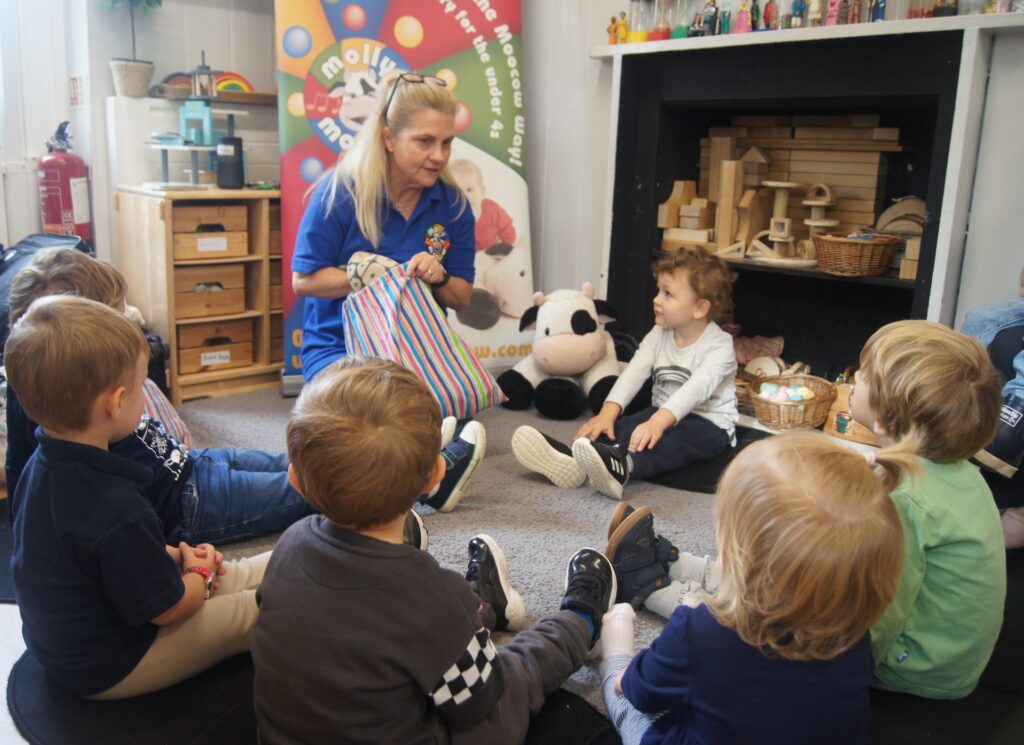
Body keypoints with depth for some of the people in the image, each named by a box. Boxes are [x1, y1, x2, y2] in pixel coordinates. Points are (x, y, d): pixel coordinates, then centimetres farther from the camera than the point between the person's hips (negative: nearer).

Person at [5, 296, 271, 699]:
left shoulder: (39, 467, -8)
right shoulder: (119, 513, -38)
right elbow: (168, 609, -23)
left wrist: (175, 555, -1)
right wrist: (199, 573, -3)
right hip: (107, 671, -9)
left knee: (248, 571, 13)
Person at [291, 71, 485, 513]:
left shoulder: (452, 204, 1)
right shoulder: (339, 194, -9)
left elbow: (462, 299, 5)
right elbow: (303, 280, -9)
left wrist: (438, 277, -19)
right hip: (338, 346, -2)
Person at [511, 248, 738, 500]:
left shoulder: (719, 346, -16)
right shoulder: (659, 335, 4)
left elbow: (697, 388, -33)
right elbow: (635, 372, -9)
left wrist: (658, 422, -49)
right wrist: (607, 413, -25)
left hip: (709, 423, -6)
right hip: (662, 413, 7)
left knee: (668, 439, -37)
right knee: (622, 427, -21)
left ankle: (620, 466, -67)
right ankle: (572, 460, -46)